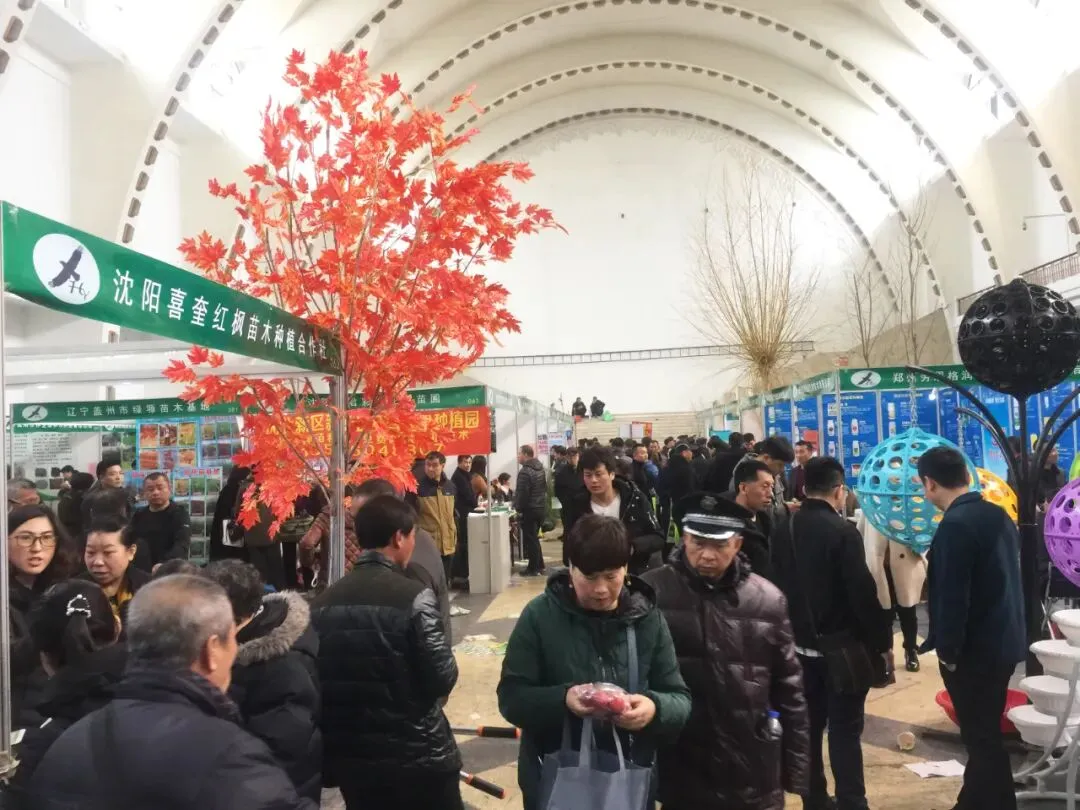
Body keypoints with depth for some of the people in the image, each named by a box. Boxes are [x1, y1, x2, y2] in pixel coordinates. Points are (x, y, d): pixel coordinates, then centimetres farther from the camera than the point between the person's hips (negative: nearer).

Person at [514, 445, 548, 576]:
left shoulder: (525, 472, -19)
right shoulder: (540, 468, 10)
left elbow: (522, 494, -21)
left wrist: (519, 509, -10)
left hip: (530, 510, -9)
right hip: (541, 508, 9)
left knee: (530, 539, 0)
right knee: (534, 538, 18)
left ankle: (533, 568, 4)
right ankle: (539, 566, 23)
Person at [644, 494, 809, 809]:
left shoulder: (768, 600, 0)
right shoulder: (652, 593, -8)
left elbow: (788, 690, 7)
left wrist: (795, 767, 7)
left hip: (753, 781, 2)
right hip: (679, 776, -2)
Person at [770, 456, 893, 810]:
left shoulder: (783, 530, 2)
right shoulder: (843, 531, -17)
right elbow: (862, 592, -18)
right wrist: (882, 641, -6)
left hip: (801, 644, 6)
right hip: (842, 646, -6)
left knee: (808, 727, 14)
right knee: (845, 731, 1)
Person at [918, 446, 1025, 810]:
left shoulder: (954, 525, -22)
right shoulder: (997, 514, 6)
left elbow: (951, 597, -23)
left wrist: (947, 650, -11)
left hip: (974, 650, -9)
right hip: (1003, 640, 9)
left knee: (982, 739, 5)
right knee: (984, 733, 21)